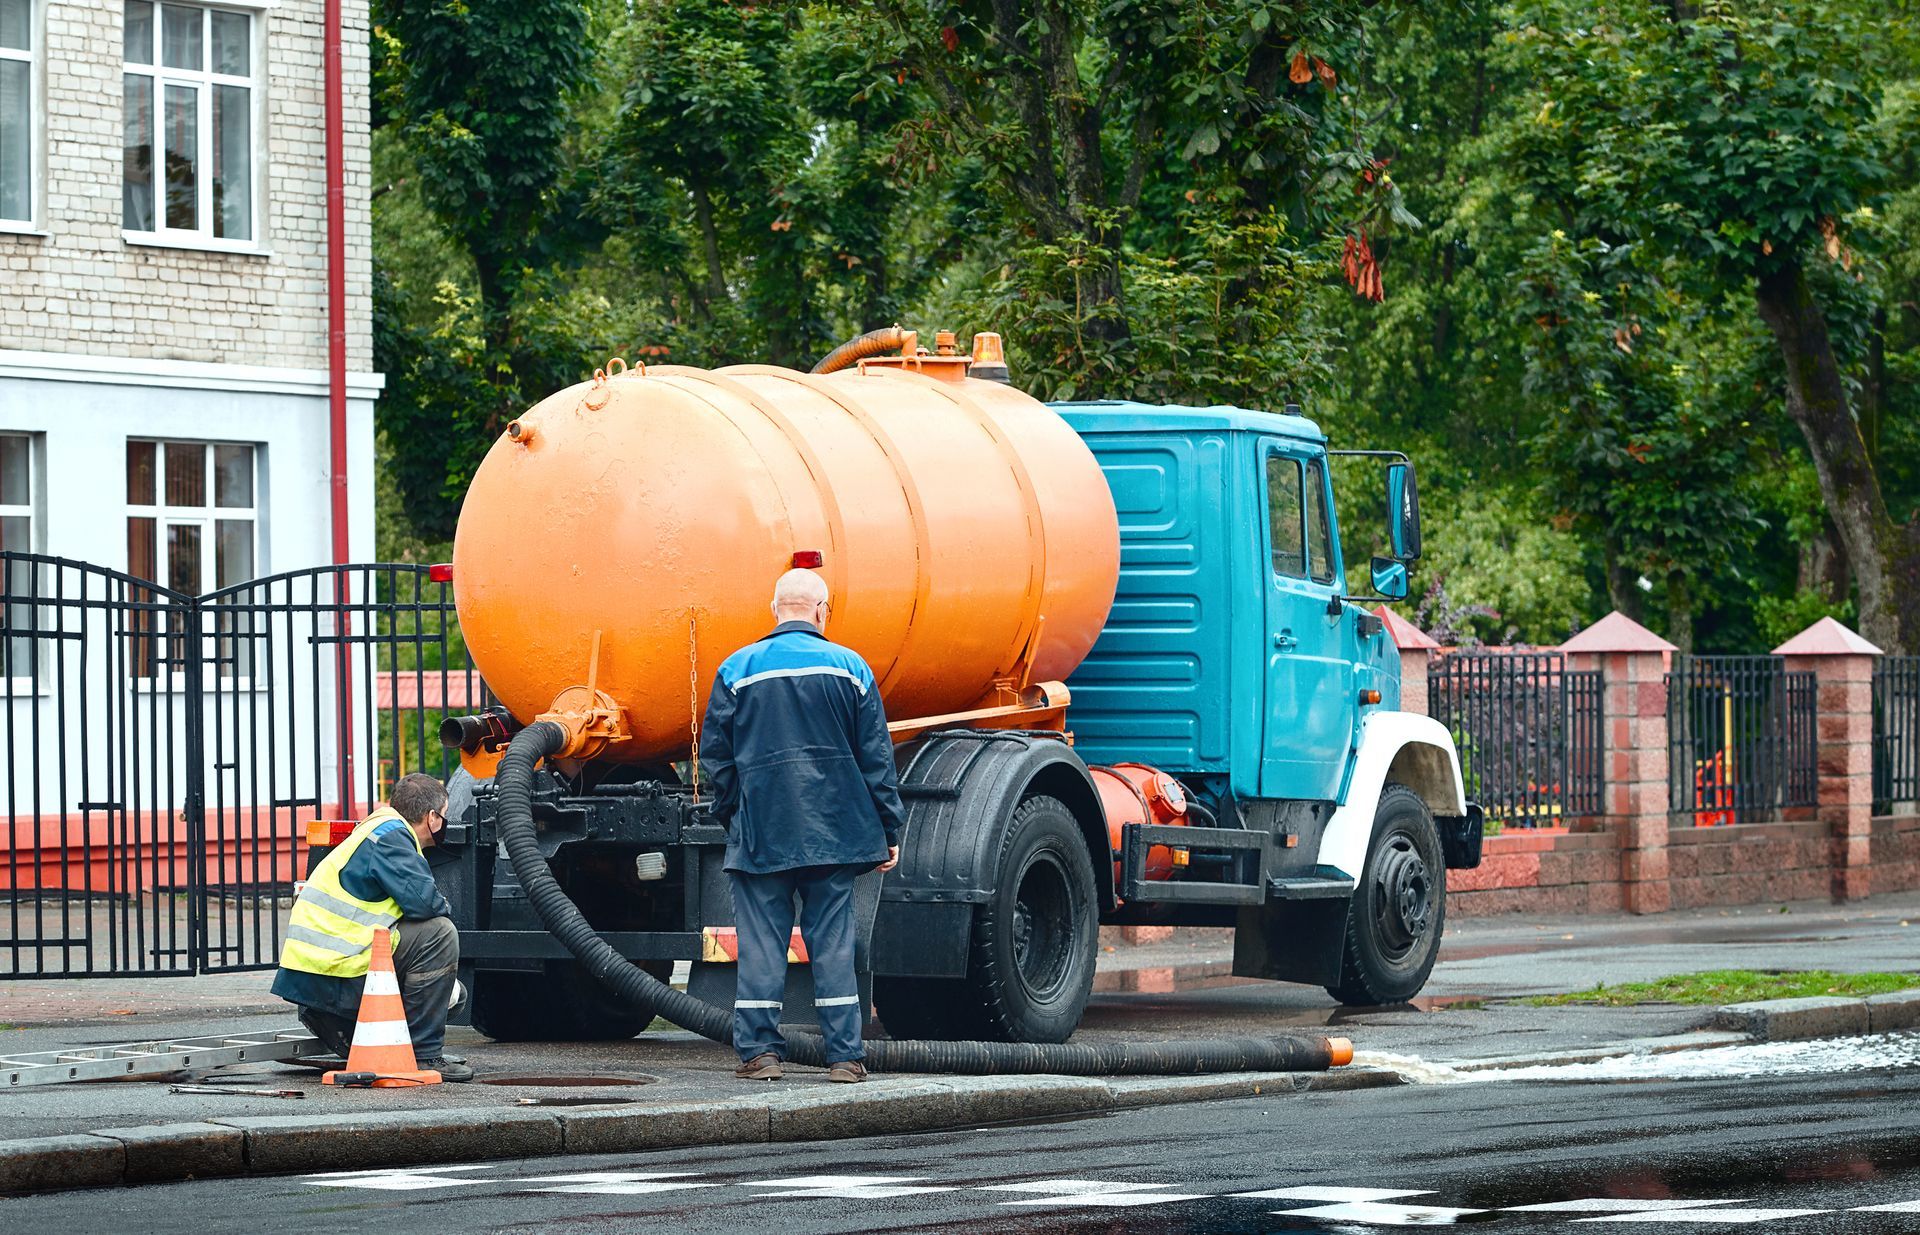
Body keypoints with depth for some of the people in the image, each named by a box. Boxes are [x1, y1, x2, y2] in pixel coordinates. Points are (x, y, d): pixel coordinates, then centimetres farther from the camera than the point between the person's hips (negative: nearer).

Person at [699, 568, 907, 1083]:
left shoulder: (738, 670, 2)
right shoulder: (849, 668, 3)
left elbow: (715, 754, 4)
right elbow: (876, 757, 4)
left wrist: (731, 816, 17)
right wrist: (889, 829, 9)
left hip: (760, 831, -1)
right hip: (834, 831, 1)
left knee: (761, 940, 3)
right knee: (833, 941, 4)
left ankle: (759, 1050, 1)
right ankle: (844, 1055, 3)